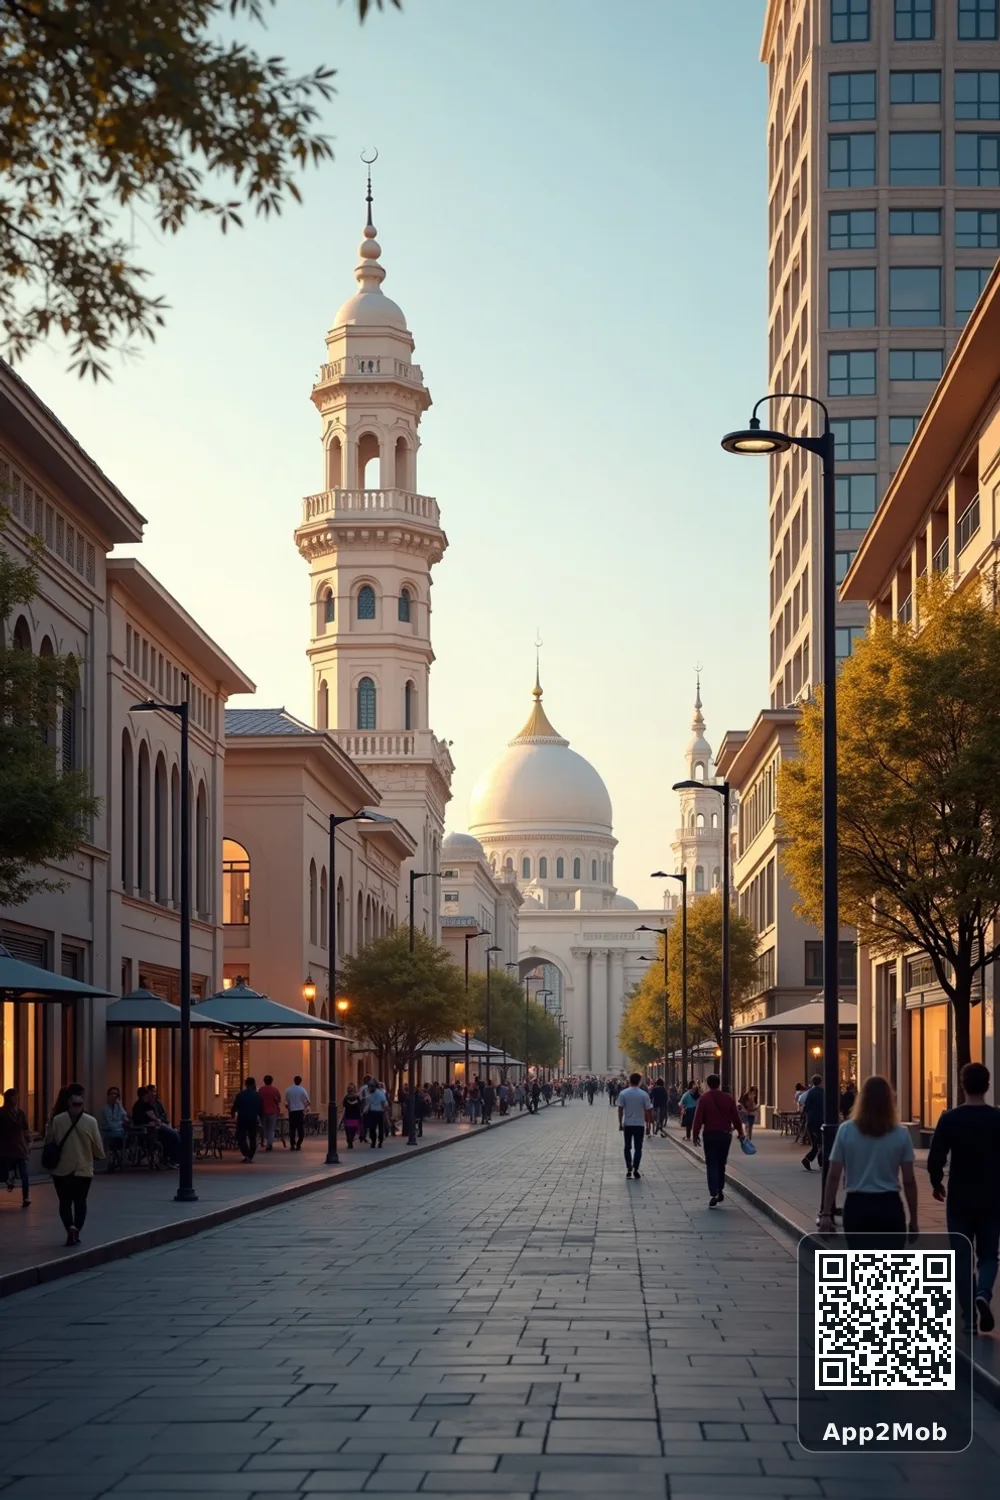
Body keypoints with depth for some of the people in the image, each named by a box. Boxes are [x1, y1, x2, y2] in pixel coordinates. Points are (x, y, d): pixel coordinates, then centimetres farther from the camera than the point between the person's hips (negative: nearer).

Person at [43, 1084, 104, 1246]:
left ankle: (70, 1227, -9)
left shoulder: (56, 1120, -11)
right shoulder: (90, 1121, -12)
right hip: (84, 1169, 0)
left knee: (65, 1202, 13)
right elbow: (98, 1148, -5)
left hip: (61, 1169, 0)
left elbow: (48, 1143, 0)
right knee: (80, 1201, 16)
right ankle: (76, 1229, 1)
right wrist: (99, 1156, 18)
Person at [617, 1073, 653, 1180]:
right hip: (640, 1124, 0)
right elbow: (648, 1110, -5)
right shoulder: (644, 1094, -7)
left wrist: (620, 1123, 3)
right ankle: (635, 1169, 1)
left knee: (628, 1147, 12)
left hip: (627, 1124, 0)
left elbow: (620, 1109, -5)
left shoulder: (623, 1093, -6)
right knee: (638, 1148, 7)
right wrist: (648, 1121, 8)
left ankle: (628, 1168, 2)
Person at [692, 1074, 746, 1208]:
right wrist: (740, 1132, 13)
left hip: (710, 1135, -3)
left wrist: (695, 1134, -2)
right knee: (721, 1163, 18)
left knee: (711, 1164, -1)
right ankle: (720, 1191, 21)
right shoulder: (728, 1098, 1)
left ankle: (713, 1194, -11)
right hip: (725, 1134, 3)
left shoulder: (704, 1098, -7)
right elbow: (736, 1117, 3)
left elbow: (698, 1118, -9)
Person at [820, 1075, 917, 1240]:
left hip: (857, 1206, 1)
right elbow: (908, 1181, 0)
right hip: (889, 1206, 0)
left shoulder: (846, 1130, -2)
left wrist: (826, 1213, 2)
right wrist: (913, 1220, 8)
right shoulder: (901, 1134, -2)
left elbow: (833, 1176, -2)